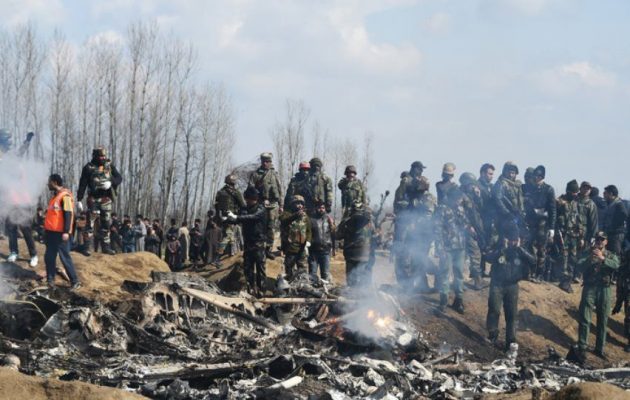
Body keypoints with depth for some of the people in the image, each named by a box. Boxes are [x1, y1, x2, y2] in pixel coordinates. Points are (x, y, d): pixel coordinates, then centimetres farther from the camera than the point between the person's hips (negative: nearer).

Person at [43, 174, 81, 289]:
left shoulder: (65, 196, -12)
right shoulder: (55, 196, 17)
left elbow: (68, 215, -17)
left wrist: (66, 232, -22)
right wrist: (46, 228, 23)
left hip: (60, 233, -9)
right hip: (51, 232, 9)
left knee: (65, 257, -7)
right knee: (49, 257, 10)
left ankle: (75, 282, -2)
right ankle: (50, 280, 17)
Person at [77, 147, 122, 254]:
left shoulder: (109, 166, 5)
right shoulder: (89, 168, -5)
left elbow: (119, 178, 6)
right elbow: (82, 185, -5)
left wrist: (111, 182, -15)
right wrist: (79, 200, -8)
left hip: (106, 199, 4)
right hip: (93, 198, -4)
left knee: (106, 223, 9)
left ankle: (106, 247, 17)